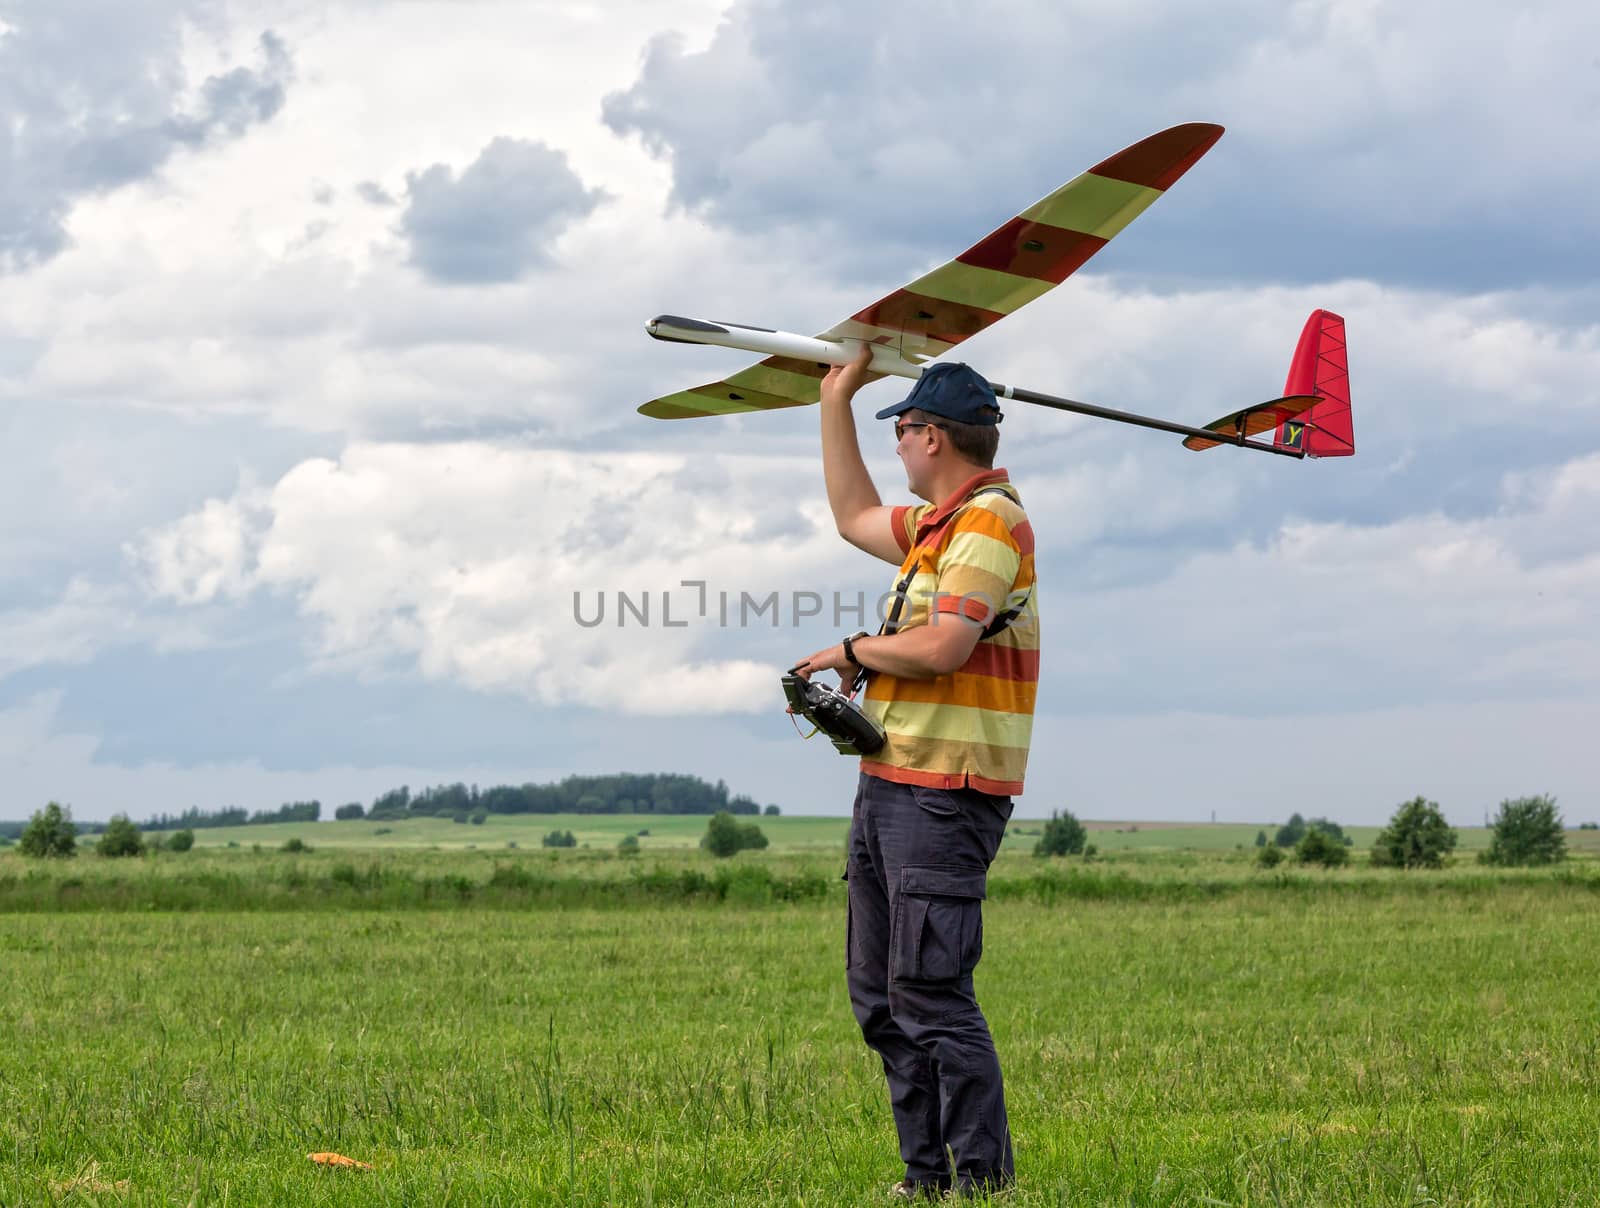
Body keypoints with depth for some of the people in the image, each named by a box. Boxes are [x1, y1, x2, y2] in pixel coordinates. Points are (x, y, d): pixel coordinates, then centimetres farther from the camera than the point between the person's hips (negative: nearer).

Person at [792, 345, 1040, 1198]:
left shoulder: (990, 522, -13)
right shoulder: (939, 524, 18)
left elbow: (941, 648, -23)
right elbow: (854, 518, 36)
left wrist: (853, 651, -6)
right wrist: (836, 401, 34)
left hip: (945, 794, -10)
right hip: (890, 783, 10)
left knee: (930, 992, -12)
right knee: (880, 994, 11)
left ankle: (983, 1177, -9)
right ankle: (929, 1172, 15)